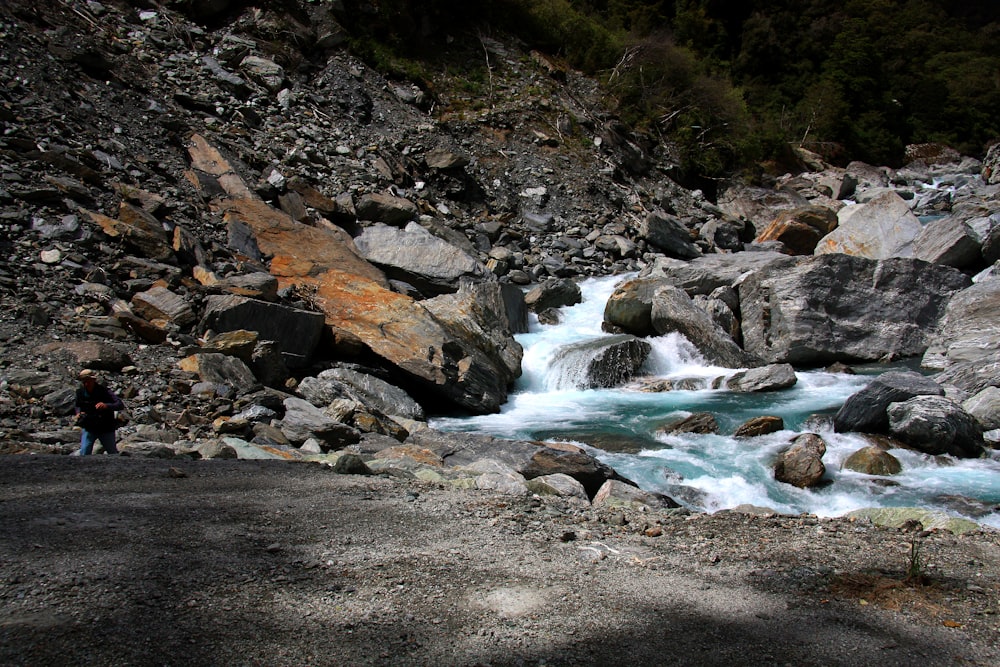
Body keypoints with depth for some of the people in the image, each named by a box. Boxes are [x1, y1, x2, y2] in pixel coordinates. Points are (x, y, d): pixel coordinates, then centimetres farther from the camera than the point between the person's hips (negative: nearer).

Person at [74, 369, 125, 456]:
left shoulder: (104, 391, -19)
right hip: (89, 429, 3)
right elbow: (78, 406, 16)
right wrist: (78, 413, -7)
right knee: (84, 453, -12)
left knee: (113, 454, 10)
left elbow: (121, 405, -28)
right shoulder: (80, 393, -6)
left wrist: (106, 406, -45)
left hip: (106, 429, -2)